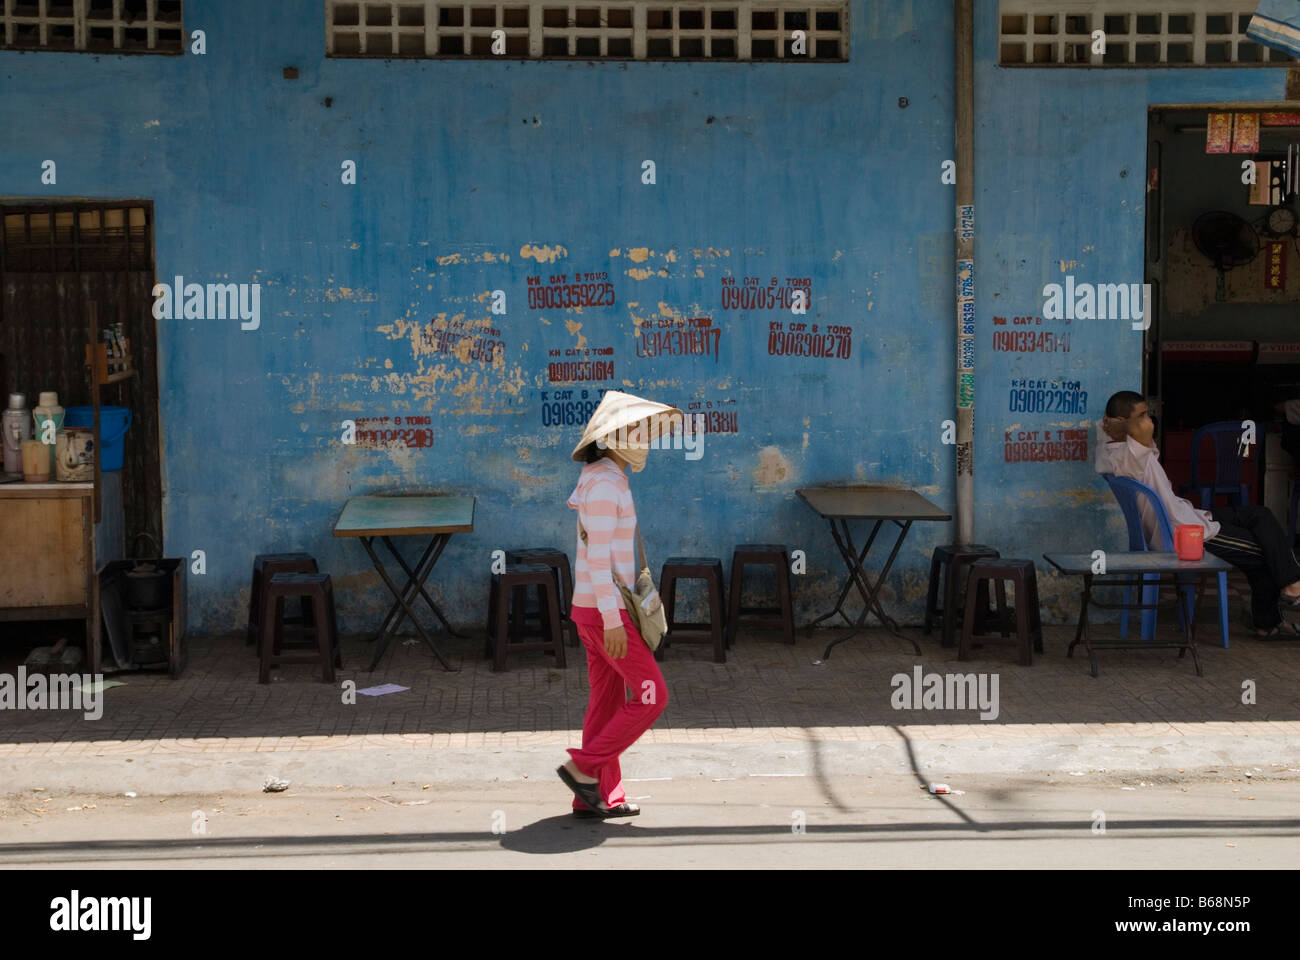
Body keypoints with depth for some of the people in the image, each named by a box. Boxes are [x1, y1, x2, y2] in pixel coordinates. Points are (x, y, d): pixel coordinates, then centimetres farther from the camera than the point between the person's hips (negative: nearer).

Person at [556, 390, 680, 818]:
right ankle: (583, 766, 0)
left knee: (608, 703, 12)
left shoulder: (607, 481, 13)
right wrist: (613, 620, -23)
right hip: (604, 611, -10)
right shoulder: (604, 484, -18)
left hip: (597, 608, 10)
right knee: (651, 697, -4)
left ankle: (599, 797, 18)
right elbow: (598, 555, -22)